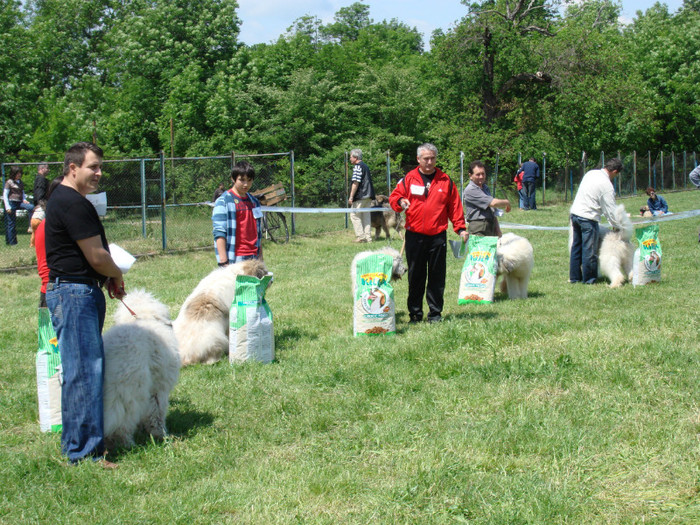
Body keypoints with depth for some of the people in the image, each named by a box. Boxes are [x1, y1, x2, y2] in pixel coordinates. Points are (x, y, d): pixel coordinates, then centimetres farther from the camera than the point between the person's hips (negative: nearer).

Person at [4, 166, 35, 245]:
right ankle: (12, 242, 6)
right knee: (11, 223, -1)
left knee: (31, 207, -23)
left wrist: (24, 199, 4)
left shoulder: (21, 183, 15)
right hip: (11, 203, -5)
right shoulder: (9, 182, -3)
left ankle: (31, 227, -19)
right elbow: (5, 195, -5)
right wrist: (7, 207, -13)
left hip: (20, 203, 5)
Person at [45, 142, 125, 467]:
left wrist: (108, 278, 10)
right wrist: (117, 276, 3)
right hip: (74, 293, -11)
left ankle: (76, 441, 24)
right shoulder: (73, 203, -17)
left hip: (84, 292, 11)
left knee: (82, 370, 15)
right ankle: (84, 452, -6)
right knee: (84, 371, -9)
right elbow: (97, 257, -17)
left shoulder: (63, 200, 18)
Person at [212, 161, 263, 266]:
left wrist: (260, 256, 17)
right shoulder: (223, 201, -3)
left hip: (253, 257, 6)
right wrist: (223, 261, -16)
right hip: (235, 259, -6)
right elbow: (219, 233, -9)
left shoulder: (254, 202, 17)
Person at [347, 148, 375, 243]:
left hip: (360, 196, -9)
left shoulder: (357, 166, -10)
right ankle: (368, 237, 8)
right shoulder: (366, 166, 19)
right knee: (366, 216, 9)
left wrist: (351, 197, -16)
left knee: (355, 215, -3)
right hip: (368, 196, 9)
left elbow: (356, 183, -17)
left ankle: (360, 236, -9)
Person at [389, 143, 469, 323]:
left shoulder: (445, 180, 8)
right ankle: (415, 313, 13)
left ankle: (435, 313, 12)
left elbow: (455, 206, 9)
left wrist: (461, 228, 1)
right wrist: (400, 202, -16)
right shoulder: (409, 179, 6)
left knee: (437, 276, 4)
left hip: (438, 236, 0)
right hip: (414, 236, 0)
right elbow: (394, 196, 7)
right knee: (415, 276, 5)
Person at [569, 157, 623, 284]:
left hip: (575, 212, 8)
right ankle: (589, 278, 8)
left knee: (576, 247, 15)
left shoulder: (591, 173, 10)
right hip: (588, 218, -8)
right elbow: (610, 209, -11)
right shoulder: (607, 185, -13)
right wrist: (617, 226, 1)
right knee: (590, 250, 1)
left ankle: (574, 276, 21)